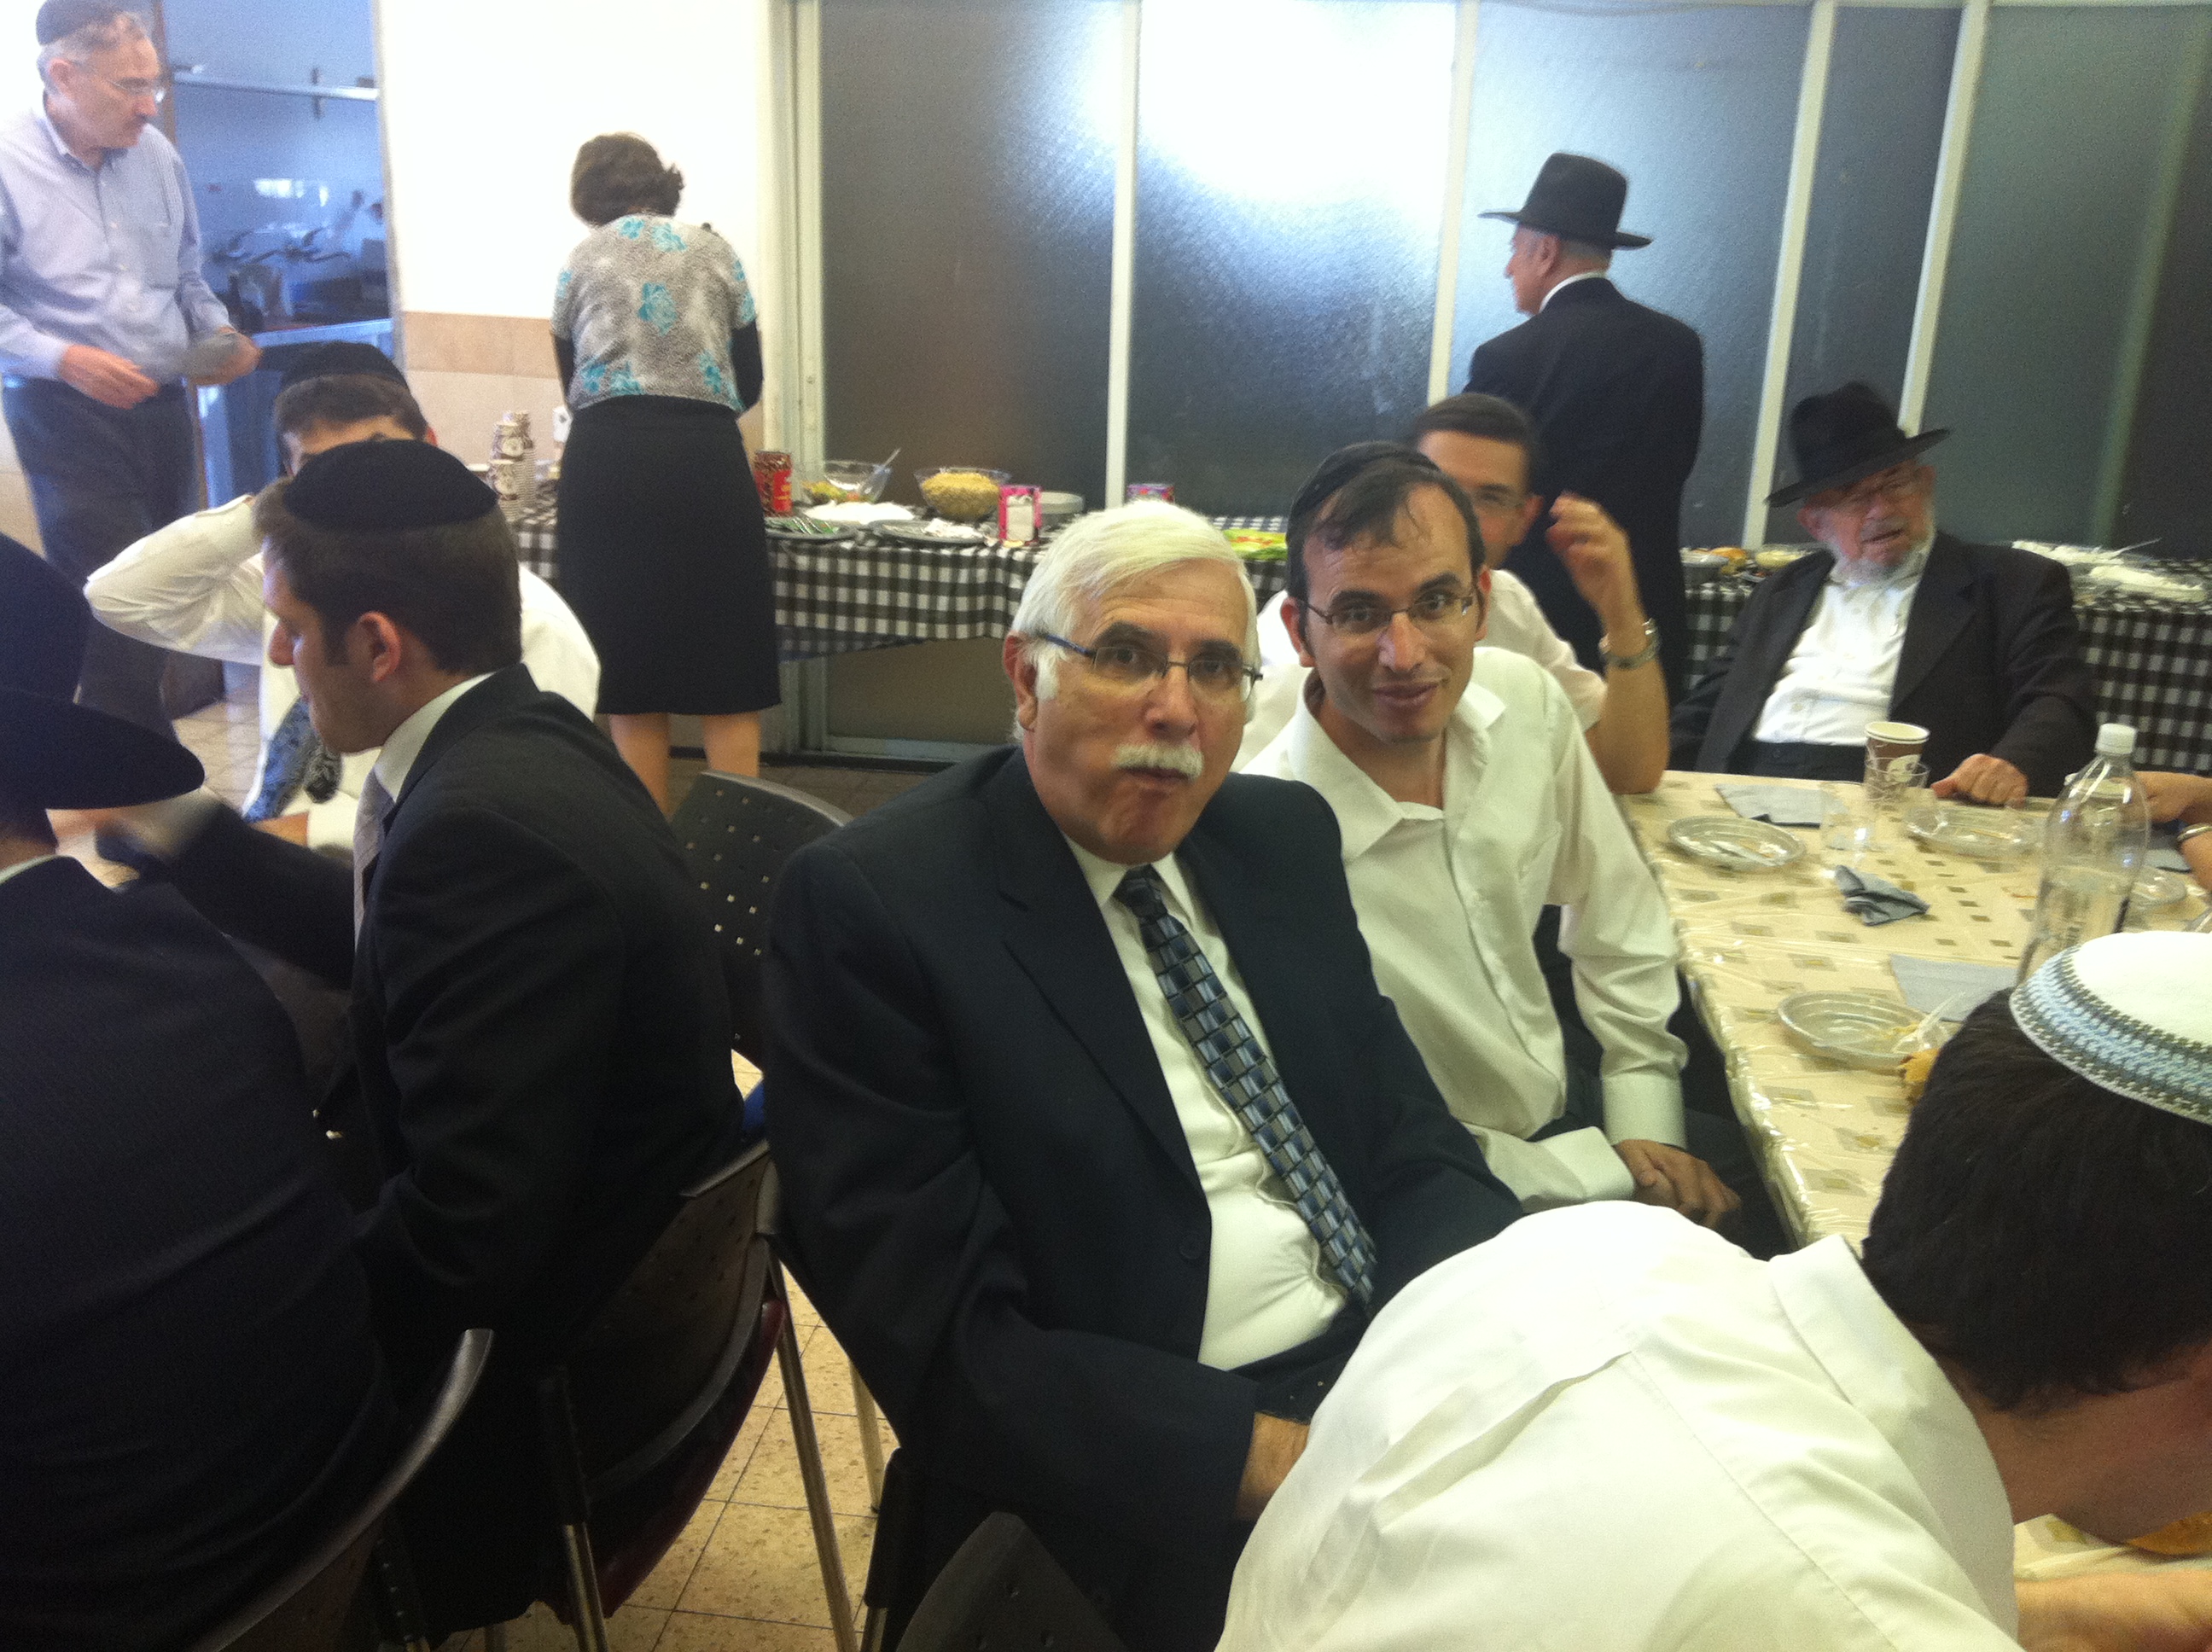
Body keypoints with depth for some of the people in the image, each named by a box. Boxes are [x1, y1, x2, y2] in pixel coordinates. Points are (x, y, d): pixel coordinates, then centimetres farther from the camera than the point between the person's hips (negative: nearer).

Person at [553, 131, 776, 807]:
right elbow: (749, 382, 16)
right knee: (726, 678, 3)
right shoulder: (713, 251, 16)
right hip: (705, 457, -1)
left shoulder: (581, 263, 16)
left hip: (608, 460, 1)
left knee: (630, 683, 8)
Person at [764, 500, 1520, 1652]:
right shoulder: (869, 906, -12)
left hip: (1402, 1368, 7)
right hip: (1148, 1479, -6)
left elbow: (1411, 1146, 9)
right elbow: (942, 1338, -15)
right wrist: (1265, 1455, -21)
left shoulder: (1284, 837, 8)